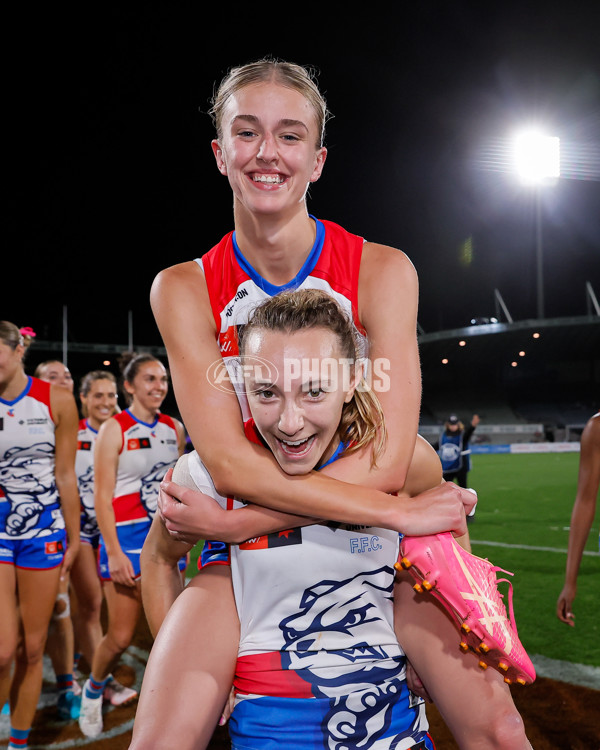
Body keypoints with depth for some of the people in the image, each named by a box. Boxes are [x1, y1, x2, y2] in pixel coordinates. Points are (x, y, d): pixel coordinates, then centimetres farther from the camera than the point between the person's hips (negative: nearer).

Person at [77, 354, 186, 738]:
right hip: (126, 536, -4)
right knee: (121, 635, 3)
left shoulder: (175, 428, 6)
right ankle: (93, 690, 32)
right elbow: (102, 495, -11)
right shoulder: (114, 429, -9)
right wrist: (114, 552, -17)